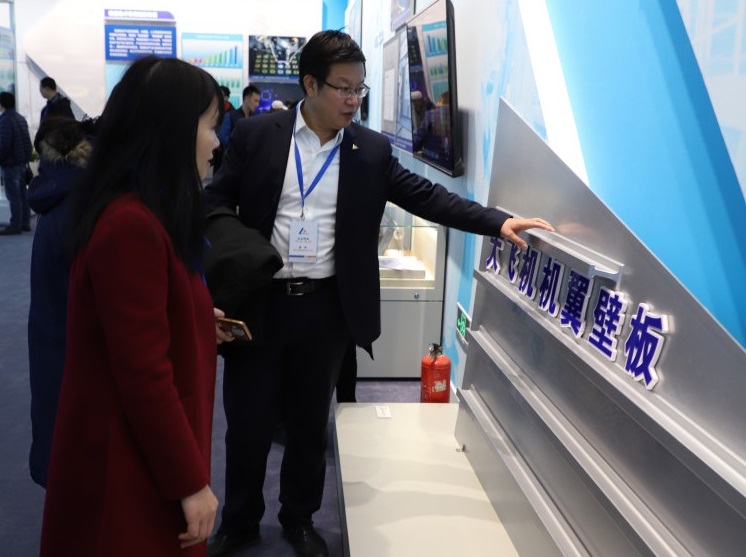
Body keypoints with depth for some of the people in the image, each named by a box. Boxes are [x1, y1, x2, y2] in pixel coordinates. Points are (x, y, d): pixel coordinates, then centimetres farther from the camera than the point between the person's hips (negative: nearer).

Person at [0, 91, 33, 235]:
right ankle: (25, 223, 16)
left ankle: (15, 225, -3)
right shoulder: (21, 118, 13)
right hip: (22, 162, 9)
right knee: (22, 193, 12)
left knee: (13, 195, -5)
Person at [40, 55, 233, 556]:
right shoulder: (132, 225, -25)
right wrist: (190, 482, -18)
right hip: (130, 467, -9)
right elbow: (145, 375, -25)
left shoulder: (139, 213, 7)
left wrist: (201, 323, 19)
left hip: (142, 450, 9)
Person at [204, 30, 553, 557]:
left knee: (310, 421, 14)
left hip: (326, 308, 1)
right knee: (248, 420, 9)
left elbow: (427, 196, -1)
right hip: (256, 302, -1)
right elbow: (217, 202, 2)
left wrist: (499, 222, -11)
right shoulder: (256, 135, -2)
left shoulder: (373, 150, 2)